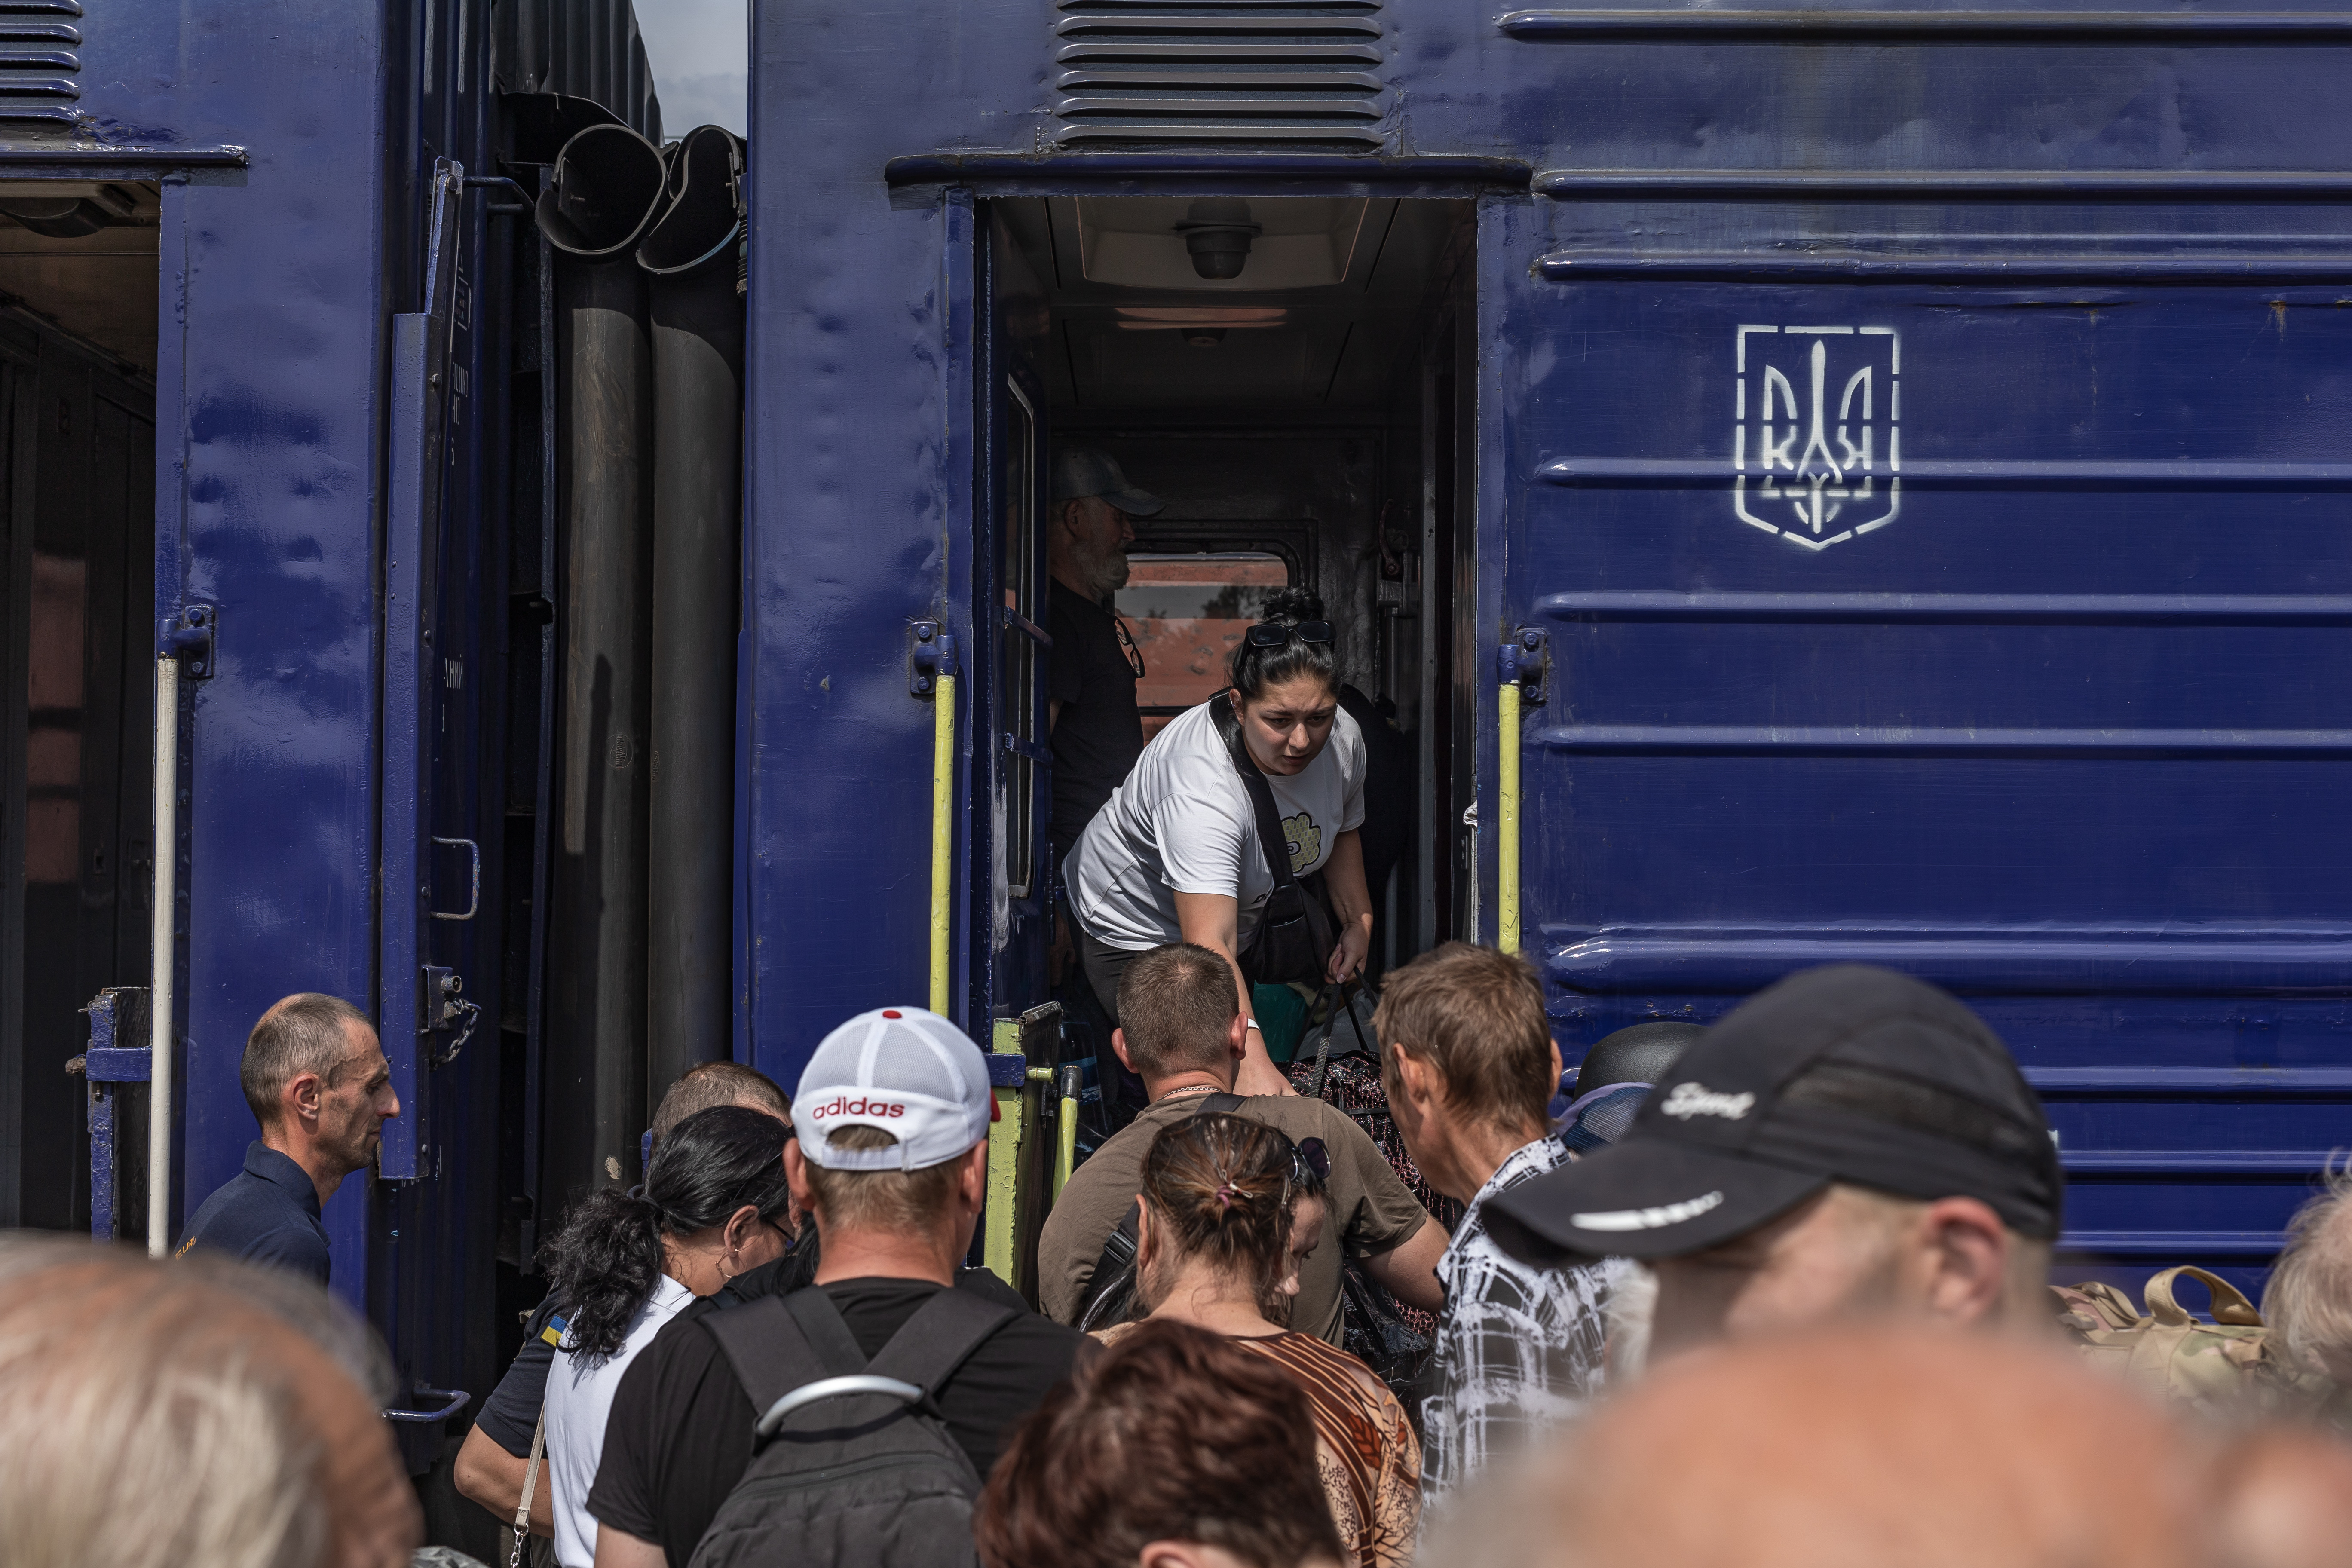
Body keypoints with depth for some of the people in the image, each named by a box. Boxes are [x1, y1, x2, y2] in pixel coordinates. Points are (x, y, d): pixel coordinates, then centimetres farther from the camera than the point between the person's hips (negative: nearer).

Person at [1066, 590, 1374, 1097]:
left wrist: (1359, 922, 0)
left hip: (1248, 918, 7)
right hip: (1137, 935, -7)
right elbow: (1210, 950, -51)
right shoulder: (1202, 788, -42)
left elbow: (1342, 831, 9)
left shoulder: (1342, 739, -17)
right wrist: (1251, 1061, -62)